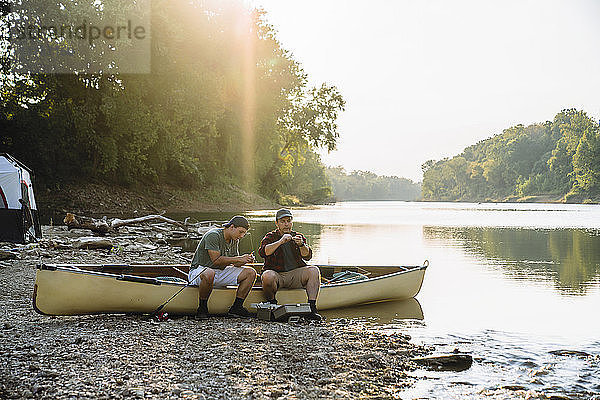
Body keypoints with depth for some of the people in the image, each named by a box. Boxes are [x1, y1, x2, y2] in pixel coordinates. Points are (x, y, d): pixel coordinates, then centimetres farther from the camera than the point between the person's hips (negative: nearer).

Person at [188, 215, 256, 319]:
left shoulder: (234, 240, 7)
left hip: (220, 273, 8)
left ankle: (236, 307, -7)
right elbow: (216, 260, -26)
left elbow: (235, 264, 10)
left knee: (251, 273, -5)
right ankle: (202, 308, -22)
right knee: (209, 274, -45)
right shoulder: (213, 235, -19)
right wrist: (239, 259, -22)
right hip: (199, 270, -8)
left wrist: (246, 260, -11)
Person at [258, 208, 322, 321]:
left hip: (295, 275, 3)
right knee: (267, 276, -36)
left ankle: (312, 308, -26)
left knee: (314, 270, -23)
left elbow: (307, 256, -3)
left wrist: (301, 244, -25)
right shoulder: (270, 237, 5)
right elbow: (262, 252, -17)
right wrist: (281, 242, -28)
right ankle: (271, 303, -9)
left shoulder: (298, 237, 12)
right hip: (277, 275, -3)